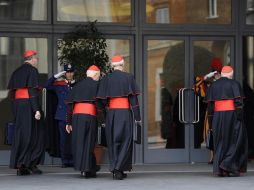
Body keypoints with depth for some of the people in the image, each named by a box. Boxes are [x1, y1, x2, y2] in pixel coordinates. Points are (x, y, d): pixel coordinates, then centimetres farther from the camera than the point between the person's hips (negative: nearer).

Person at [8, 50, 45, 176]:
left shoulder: (17, 72, 16)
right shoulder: (32, 70, -6)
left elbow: (11, 91, 14)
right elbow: (33, 91, -16)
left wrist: (16, 110, 18)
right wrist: (37, 109, -18)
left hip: (17, 104, 7)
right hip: (28, 104, -7)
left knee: (20, 134, 8)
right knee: (34, 134, 1)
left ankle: (19, 166, 6)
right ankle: (31, 163, -2)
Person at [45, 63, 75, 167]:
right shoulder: (59, 84, 8)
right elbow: (47, 86, -2)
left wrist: (74, 84, -6)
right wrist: (56, 76, -7)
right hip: (62, 116, 0)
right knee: (64, 138, 1)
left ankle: (73, 160, 4)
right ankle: (65, 160, 6)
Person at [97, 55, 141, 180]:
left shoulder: (106, 79, 4)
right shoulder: (128, 77, -2)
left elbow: (102, 100, -1)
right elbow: (133, 98, -5)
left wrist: (103, 117, 9)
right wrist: (137, 117, -2)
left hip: (111, 113, 2)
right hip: (125, 112, -2)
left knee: (112, 141, 11)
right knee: (125, 140, 3)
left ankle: (115, 169, 8)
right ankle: (118, 168, -11)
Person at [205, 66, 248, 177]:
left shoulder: (213, 86, 10)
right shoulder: (234, 84, -4)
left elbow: (210, 104, 7)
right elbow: (238, 102, -11)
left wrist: (213, 119, 11)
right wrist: (240, 119, -9)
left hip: (217, 116, 4)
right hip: (231, 114, -4)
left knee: (220, 142, 9)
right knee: (235, 140, 6)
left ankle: (219, 168, 2)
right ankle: (228, 164, -8)